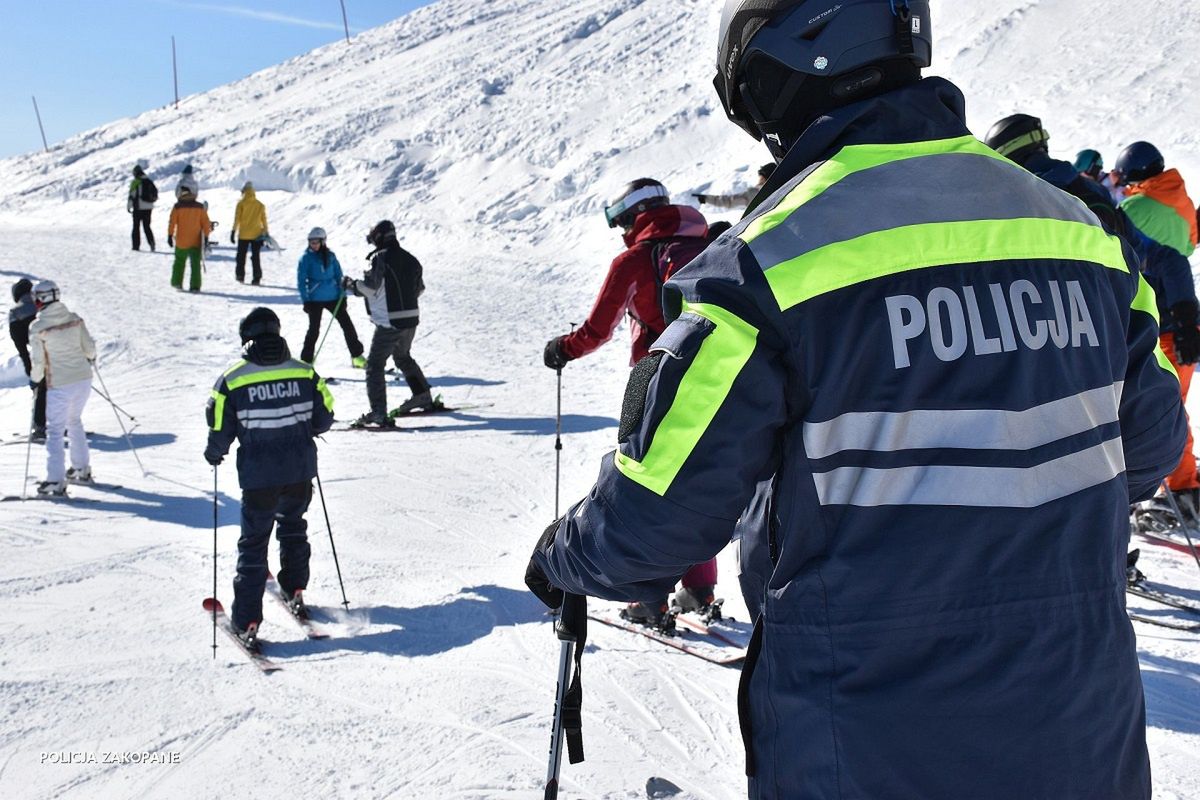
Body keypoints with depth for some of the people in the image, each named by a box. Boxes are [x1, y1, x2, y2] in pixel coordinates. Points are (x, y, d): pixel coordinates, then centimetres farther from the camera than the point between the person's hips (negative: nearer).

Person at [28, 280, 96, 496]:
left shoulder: (37, 327, -12)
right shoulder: (74, 319, -1)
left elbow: (38, 360, -9)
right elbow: (89, 347, 4)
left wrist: (35, 378, 9)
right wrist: (91, 358, 26)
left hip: (59, 385, -5)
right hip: (84, 379, 5)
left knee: (55, 430, 3)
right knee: (74, 421, 24)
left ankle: (55, 482, -1)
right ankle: (82, 470, 31)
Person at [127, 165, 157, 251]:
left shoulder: (135, 182, -12)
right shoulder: (149, 181, 5)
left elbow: (132, 195, -13)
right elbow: (156, 192, 15)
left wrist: (128, 207, -3)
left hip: (138, 208, -4)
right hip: (148, 208, 5)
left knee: (136, 227, 7)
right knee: (147, 226, 13)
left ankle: (136, 246, 7)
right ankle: (151, 242, -7)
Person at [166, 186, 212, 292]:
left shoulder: (178, 207, -4)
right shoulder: (200, 207, 0)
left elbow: (172, 222, -6)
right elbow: (206, 223, 0)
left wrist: (170, 235, -2)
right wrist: (206, 237, 5)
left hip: (181, 242, -1)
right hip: (196, 242, 1)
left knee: (179, 261, 17)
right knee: (195, 264, 5)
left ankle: (177, 282, 17)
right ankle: (195, 286, -1)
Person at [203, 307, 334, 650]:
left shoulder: (232, 379, -9)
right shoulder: (304, 372, -3)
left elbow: (221, 431, -7)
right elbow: (324, 419, 2)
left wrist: (214, 453, 14)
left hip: (258, 475, -2)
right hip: (300, 470, 2)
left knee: (253, 542, 7)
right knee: (293, 526, 27)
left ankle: (247, 621, 5)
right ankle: (294, 590, 37)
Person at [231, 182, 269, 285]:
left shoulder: (241, 203, -5)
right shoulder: (260, 204, 3)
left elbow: (237, 219, -8)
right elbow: (264, 220, 4)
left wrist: (233, 232, -5)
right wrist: (265, 233, 10)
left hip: (243, 234, -2)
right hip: (257, 235, 2)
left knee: (241, 255, 13)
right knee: (256, 257, 4)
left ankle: (240, 275, 14)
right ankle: (256, 278, -2)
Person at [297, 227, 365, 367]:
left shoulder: (330, 256, 4)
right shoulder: (306, 258, -5)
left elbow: (339, 275, 10)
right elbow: (301, 281, -5)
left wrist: (342, 295, 4)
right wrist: (305, 300, -11)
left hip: (333, 297, 3)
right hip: (315, 300, -3)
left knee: (347, 324, 5)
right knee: (314, 329, -3)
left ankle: (357, 356, 18)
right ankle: (306, 360, 7)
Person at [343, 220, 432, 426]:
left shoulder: (380, 258, -11)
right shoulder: (409, 258, 10)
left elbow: (369, 288, -14)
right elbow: (419, 288, 16)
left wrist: (350, 284, 3)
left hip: (389, 322, -8)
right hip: (411, 318, 8)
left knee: (375, 364, -4)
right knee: (403, 357, 30)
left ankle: (378, 413, -14)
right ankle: (423, 396, 37)